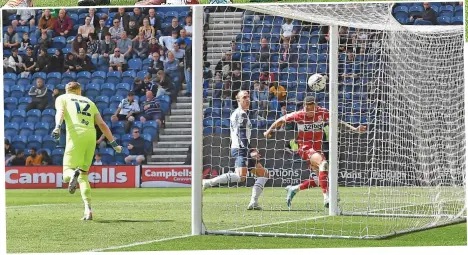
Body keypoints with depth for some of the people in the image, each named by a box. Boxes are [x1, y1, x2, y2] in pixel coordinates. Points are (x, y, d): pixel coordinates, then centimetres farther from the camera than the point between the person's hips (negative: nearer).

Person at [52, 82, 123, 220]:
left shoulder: (62, 98, 20)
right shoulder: (89, 102, 29)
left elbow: (60, 112, -4)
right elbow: (102, 124, 22)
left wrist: (58, 127, -20)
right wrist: (113, 143, 22)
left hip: (76, 136, -3)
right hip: (91, 136, 3)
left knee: (67, 173, -2)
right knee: (83, 174, 14)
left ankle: (72, 174, -42)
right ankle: (88, 210, -3)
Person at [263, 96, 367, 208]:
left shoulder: (322, 113, -7)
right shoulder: (299, 115, -12)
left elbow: (338, 122, 4)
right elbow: (282, 120, 4)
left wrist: (354, 129, -3)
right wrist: (269, 130, 11)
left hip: (317, 148, 6)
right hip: (305, 147, -6)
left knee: (321, 179, 6)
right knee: (323, 163, -32)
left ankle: (294, 189, 26)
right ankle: (326, 197, -38)